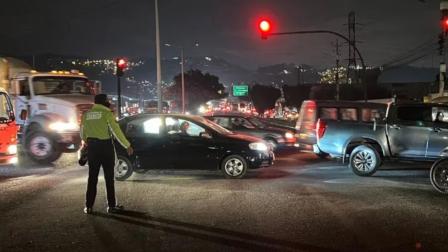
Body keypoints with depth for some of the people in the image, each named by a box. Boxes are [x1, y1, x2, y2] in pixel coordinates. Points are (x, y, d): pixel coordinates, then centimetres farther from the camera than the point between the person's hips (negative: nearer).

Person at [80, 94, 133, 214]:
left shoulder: (87, 114, 6)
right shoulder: (107, 113, -9)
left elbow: (82, 131, 18)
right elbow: (116, 131, -13)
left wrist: (86, 141, 39)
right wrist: (127, 145, -8)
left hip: (92, 146, 4)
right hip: (105, 146, -4)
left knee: (92, 177, 10)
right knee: (109, 177, 5)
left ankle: (88, 206, 11)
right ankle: (112, 205, 8)